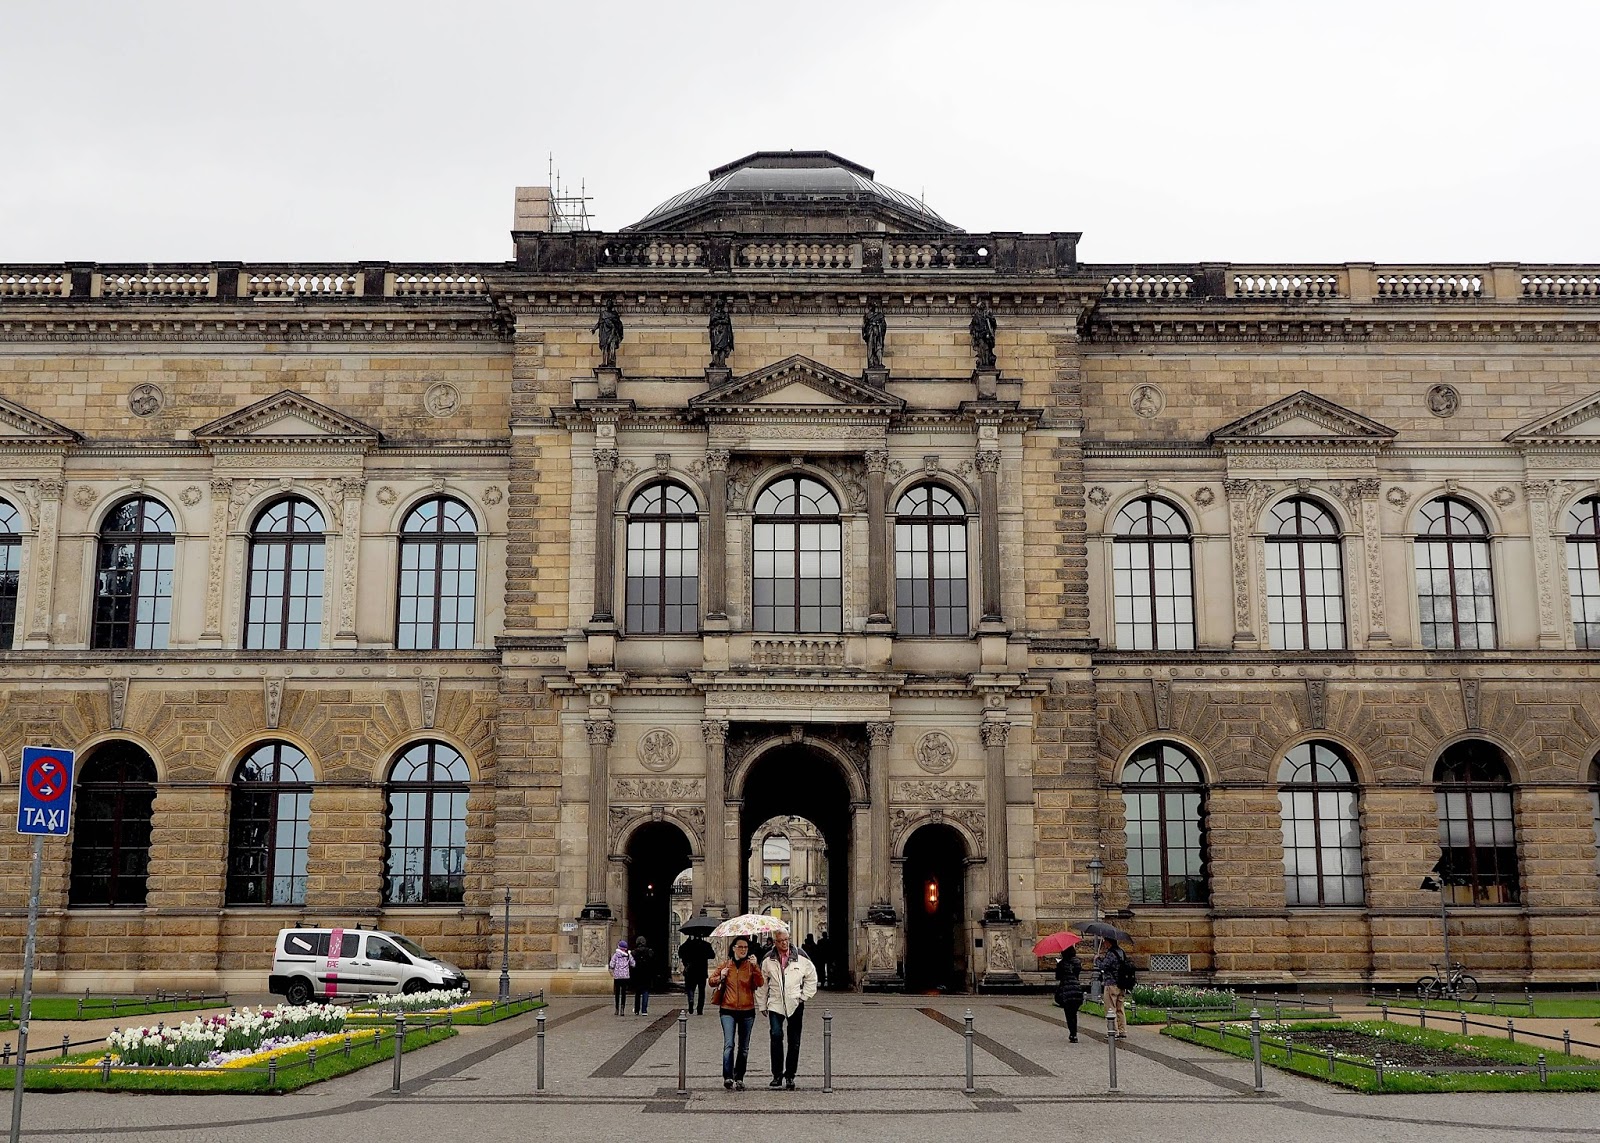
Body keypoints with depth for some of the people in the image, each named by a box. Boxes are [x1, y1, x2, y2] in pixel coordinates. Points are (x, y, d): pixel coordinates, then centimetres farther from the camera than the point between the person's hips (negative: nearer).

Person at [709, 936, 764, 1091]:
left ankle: (739, 1078, 19)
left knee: (744, 1047, 8)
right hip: (728, 1010, -1)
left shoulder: (751, 965, 5)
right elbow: (711, 981, 14)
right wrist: (720, 977, -6)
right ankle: (728, 1078, -19)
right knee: (729, 1044, -16)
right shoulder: (725, 965, 6)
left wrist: (755, 967, -21)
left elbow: (760, 983, -9)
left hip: (747, 1010, 2)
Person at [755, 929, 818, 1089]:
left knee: (794, 1041, 4)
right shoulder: (768, 961, 3)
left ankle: (790, 1076, 15)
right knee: (776, 1036, -18)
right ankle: (777, 1075, -8)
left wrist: (804, 996, 7)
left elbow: (812, 977, 14)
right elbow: (762, 984, 11)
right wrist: (762, 1005, 9)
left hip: (795, 1004, 1)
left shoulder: (800, 959, 1)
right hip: (775, 1005, -1)